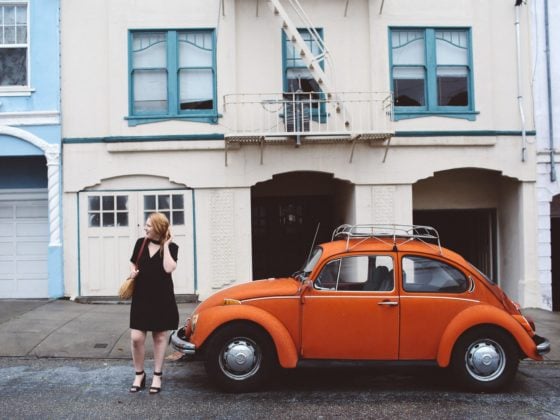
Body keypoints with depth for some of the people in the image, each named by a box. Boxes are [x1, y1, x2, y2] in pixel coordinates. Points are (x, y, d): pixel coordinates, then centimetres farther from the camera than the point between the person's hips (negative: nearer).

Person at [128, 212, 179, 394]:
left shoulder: (171, 247, -6)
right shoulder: (140, 243, 3)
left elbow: (168, 268, -22)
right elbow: (133, 263, 17)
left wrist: (165, 245, -16)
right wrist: (133, 272, -5)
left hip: (162, 298, -2)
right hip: (141, 297, 2)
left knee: (160, 336, 7)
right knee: (136, 338, -4)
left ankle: (157, 376, 20)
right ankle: (139, 374, 16)